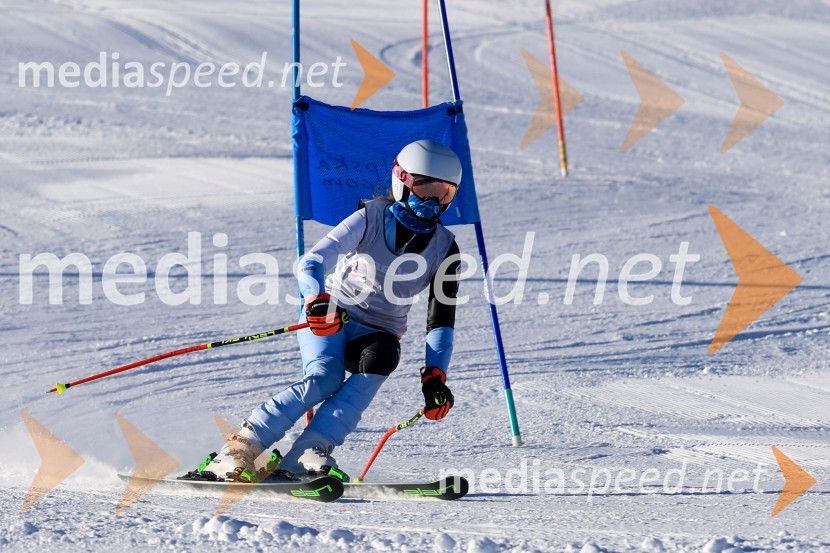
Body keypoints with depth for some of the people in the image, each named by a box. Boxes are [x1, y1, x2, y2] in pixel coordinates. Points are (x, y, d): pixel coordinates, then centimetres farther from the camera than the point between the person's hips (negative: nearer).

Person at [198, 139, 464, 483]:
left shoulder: (445, 248, 0)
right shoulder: (372, 218, -10)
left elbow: (441, 320, 0)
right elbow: (312, 262, -20)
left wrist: (435, 375, -13)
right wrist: (317, 300, -40)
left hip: (378, 333, 3)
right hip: (329, 316, -3)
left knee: (381, 357, -32)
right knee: (325, 379, -31)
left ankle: (307, 455, -39)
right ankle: (238, 449, -31)